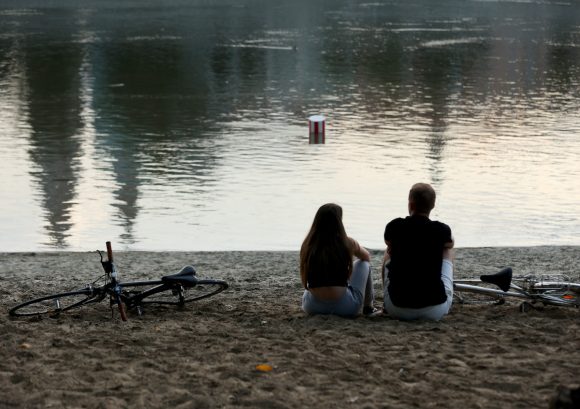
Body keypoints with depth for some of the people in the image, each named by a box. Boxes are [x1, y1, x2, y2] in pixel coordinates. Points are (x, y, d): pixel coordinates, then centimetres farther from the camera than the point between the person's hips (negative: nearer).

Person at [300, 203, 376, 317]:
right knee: (363, 263, 23)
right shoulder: (347, 243, -6)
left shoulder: (307, 245, -2)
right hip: (344, 307, -2)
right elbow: (367, 257, 18)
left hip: (312, 307, 2)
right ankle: (368, 307, 37)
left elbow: (305, 283, 8)